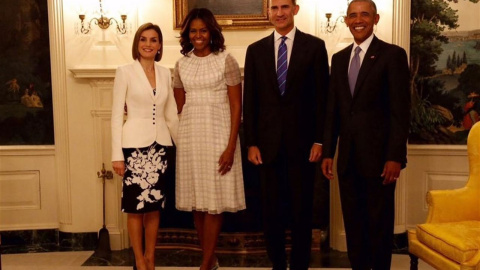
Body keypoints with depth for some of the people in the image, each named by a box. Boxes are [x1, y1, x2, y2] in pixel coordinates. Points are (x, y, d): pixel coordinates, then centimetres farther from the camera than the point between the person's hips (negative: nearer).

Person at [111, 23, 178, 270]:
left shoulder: (165, 73, 9)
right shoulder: (125, 72, -3)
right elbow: (116, 115, -6)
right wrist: (117, 154, -11)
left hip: (161, 144, 4)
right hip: (135, 145, -4)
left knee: (155, 204, 10)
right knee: (136, 205, 1)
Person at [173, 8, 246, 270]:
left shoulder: (226, 60, -4)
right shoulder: (181, 64, 9)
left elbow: (236, 106, -7)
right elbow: (179, 106, 14)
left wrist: (231, 145, -13)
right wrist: (177, 137, 6)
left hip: (217, 133, -4)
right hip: (189, 135, 5)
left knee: (213, 199, 1)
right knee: (196, 199, 8)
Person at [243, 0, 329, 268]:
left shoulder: (315, 46, 1)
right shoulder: (256, 50, 7)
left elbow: (322, 96, -1)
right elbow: (250, 100, 6)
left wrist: (319, 140, -6)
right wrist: (251, 142, 0)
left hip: (301, 141, -2)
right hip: (268, 142, 2)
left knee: (302, 209, 8)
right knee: (272, 209, 9)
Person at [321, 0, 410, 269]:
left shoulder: (393, 54, -4)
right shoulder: (339, 58, 13)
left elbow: (401, 110, -9)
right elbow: (333, 109, 12)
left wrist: (395, 156, -15)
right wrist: (328, 152, 8)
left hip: (378, 155, -5)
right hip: (348, 156, 5)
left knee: (380, 223, 6)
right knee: (353, 222, 12)